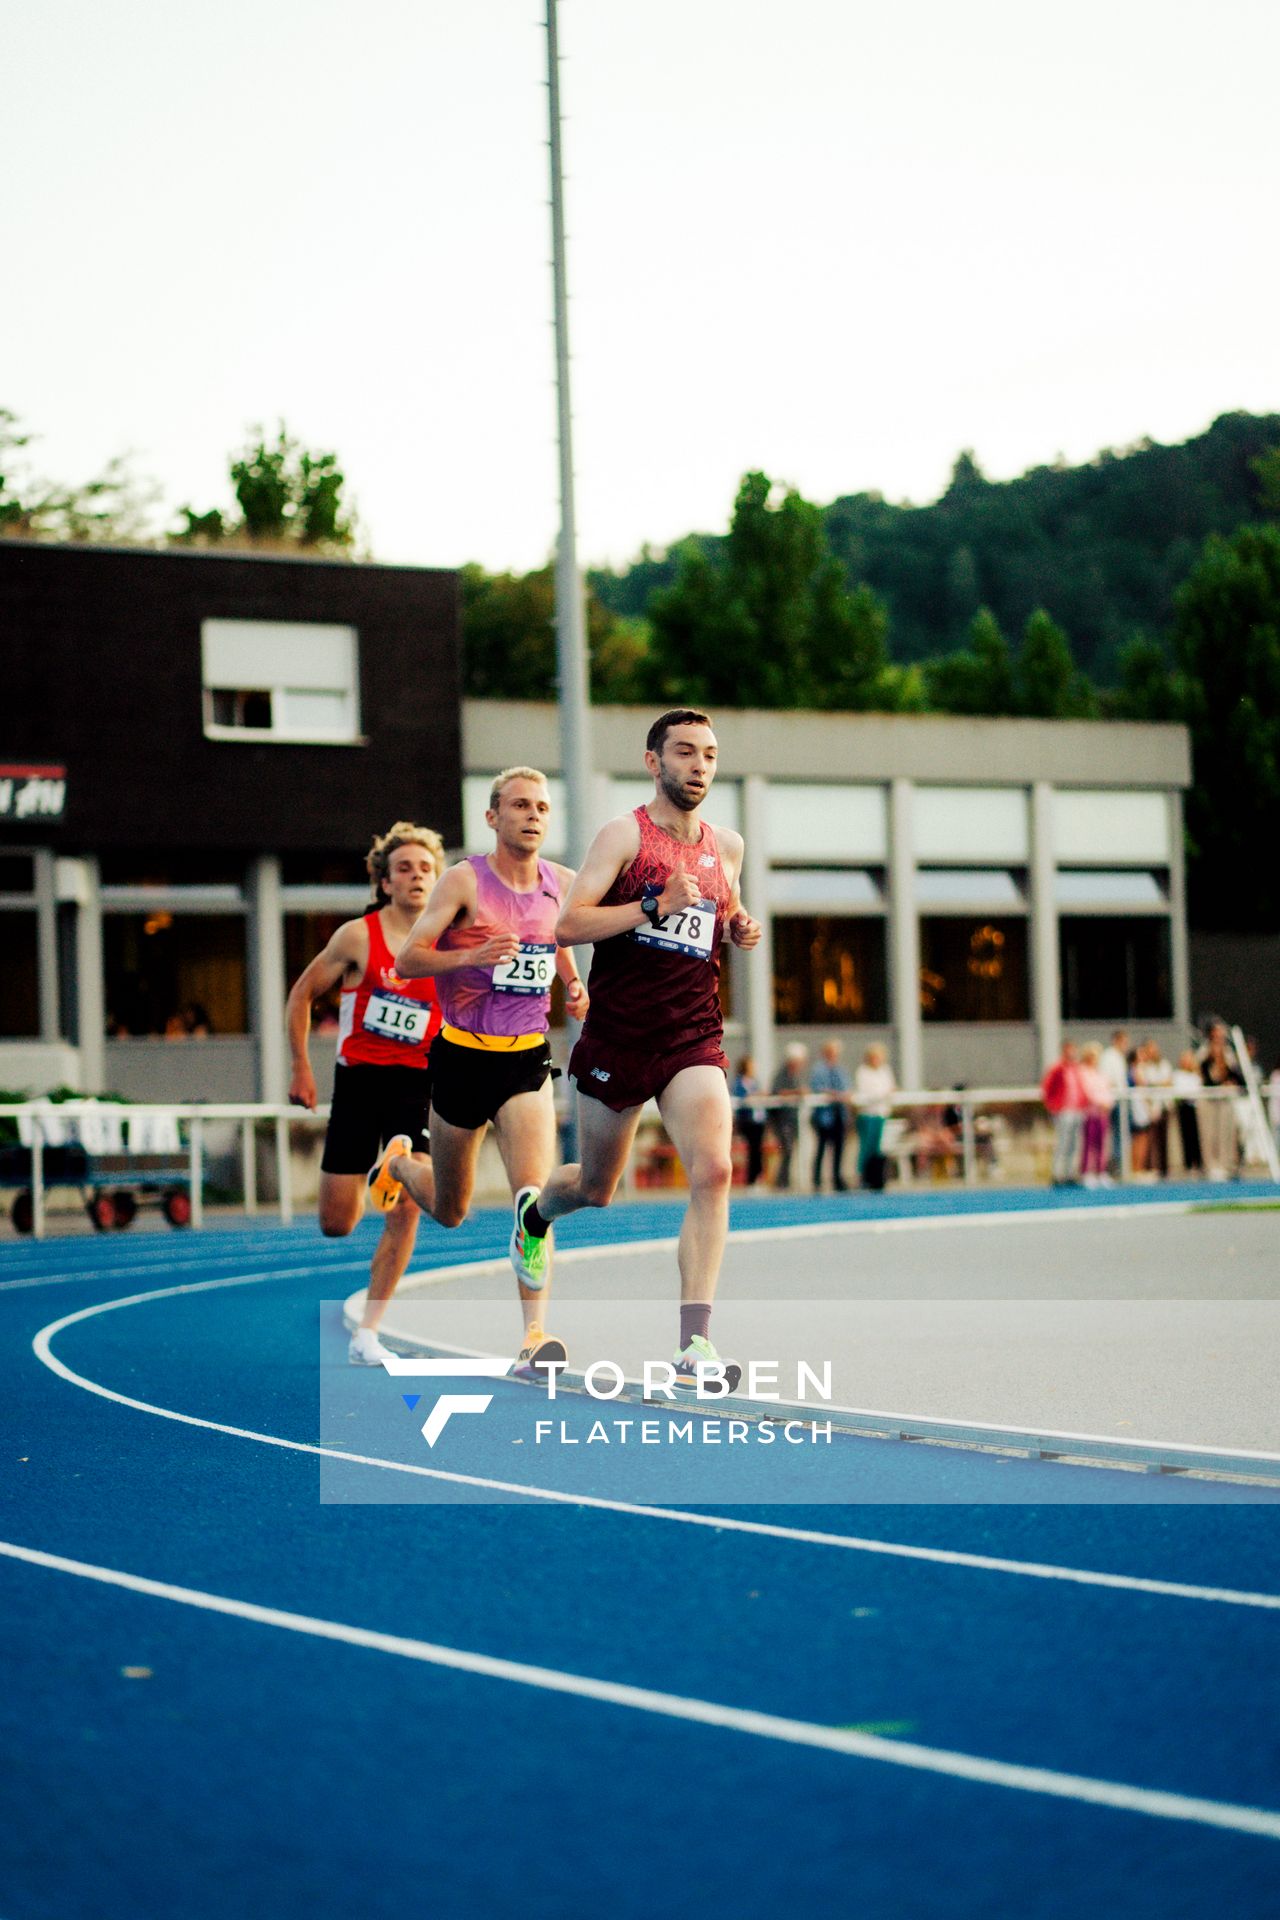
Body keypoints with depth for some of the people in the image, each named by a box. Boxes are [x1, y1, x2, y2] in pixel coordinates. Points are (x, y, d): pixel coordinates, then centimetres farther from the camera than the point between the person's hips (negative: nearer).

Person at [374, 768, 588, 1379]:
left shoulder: (563, 883, 3)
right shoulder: (464, 880, -10)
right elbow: (407, 961, -13)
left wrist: (574, 987, 6)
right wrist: (473, 956, -29)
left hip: (528, 1058, 2)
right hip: (463, 1056, -2)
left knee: (533, 1195, -17)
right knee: (450, 1212, 14)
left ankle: (534, 1333, -20)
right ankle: (399, 1162, 48)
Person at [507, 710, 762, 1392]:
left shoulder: (727, 846, 10)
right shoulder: (625, 835, -7)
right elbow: (567, 926, -16)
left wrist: (741, 930, 6)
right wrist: (655, 906, -25)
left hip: (693, 1038, 3)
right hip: (617, 1038, -3)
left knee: (713, 1170, -20)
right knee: (595, 1188, 14)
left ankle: (694, 1344, -21)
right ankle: (535, 1212, 52)